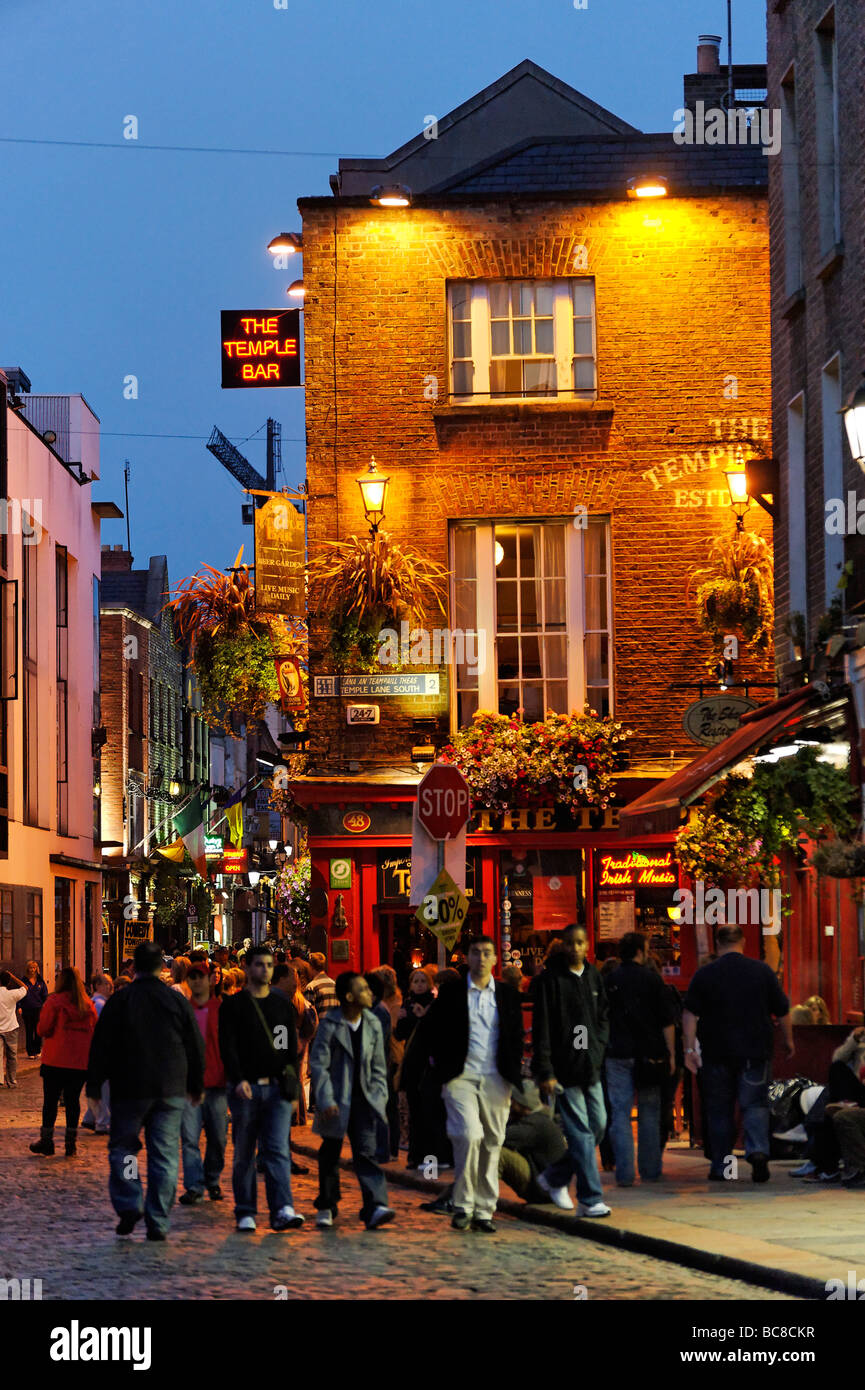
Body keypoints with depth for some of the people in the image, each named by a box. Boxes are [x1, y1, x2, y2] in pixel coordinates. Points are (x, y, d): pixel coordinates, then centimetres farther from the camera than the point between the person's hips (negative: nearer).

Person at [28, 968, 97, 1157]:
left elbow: (43, 1030, -8)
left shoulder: (54, 1001, -8)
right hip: (81, 1062, 4)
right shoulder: (89, 1005, 5)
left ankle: (46, 1140, 8)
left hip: (55, 1061, -3)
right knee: (73, 1100, 9)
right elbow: (94, 1032, 9)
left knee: (50, 1100, 6)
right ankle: (71, 1143, 8)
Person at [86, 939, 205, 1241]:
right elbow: (195, 1046, 8)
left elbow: (101, 1047, -2)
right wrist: (196, 1086, 17)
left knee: (122, 1148, 11)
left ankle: (129, 1205, -6)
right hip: (171, 1091, 2)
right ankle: (158, 1222, -1)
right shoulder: (177, 1000, 3)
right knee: (164, 1154, 3)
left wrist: (94, 1086, 5)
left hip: (129, 1090, -2)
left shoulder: (119, 1001, -3)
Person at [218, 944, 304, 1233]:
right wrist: (238, 1079, -20)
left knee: (278, 1150, -9)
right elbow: (227, 1046, -6)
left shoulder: (283, 1005, 14)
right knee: (244, 1154, 4)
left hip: (276, 1089, 2)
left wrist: (292, 1084, 3)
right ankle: (245, 1213, 10)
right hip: (245, 1089, -2)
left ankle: (282, 1211, -17)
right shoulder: (233, 1006, 2)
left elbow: (291, 1048, 15)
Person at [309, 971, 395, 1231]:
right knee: (330, 1154, 9)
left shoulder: (373, 1024, 6)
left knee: (366, 1152, -10)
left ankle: (374, 1208, -20)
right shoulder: (329, 1024, -9)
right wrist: (326, 1100, -17)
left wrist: (379, 1097, 3)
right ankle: (327, 1206, 25)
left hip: (362, 1100, 3)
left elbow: (378, 1065, 13)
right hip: (336, 1101, -3)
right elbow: (318, 1064, -11)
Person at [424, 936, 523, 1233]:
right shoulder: (451, 992, 5)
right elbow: (431, 1030, 10)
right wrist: (440, 1063, 3)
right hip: (461, 1078, -3)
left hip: (496, 1081, 3)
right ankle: (463, 1206, -7)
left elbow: (517, 1038, 14)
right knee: (469, 1135, -18)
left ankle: (484, 1211, 10)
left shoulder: (508, 995, 10)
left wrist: (513, 1077, 6)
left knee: (492, 1144, 3)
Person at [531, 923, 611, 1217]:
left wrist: (597, 1047, 3)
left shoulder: (593, 977, 11)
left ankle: (554, 1177, 26)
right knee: (580, 1132, -7)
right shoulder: (549, 980, -8)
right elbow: (541, 1028, -10)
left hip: (590, 1068, 7)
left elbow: (603, 1016, 20)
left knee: (598, 1125, 8)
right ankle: (590, 1199, -4)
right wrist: (545, 1071, -15)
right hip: (564, 1068, -7)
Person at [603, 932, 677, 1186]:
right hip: (649, 1055, 0)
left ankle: (625, 1173, -7)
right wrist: (671, 1054, 4)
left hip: (617, 1054, 0)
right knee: (649, 1113, 11)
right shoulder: (652, 979, -2)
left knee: (620, 1114, 0)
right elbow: (667, 1021, -3)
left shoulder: (608, 981, 2)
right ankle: (650, 1170, 14)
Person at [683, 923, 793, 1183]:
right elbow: (782, 1011, 6)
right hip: (755, 1052, 0)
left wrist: (690, 1049, -5)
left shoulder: (704, 974, -2)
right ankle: (758, 1150, -20)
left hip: (716, 1052, 0)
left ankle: (719, 1167, 11)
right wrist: (788, 1040, 19)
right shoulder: (763, 971, 0)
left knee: (719, 1110, 8)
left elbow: (690, 1014, -6)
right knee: (754, 1104, 4)